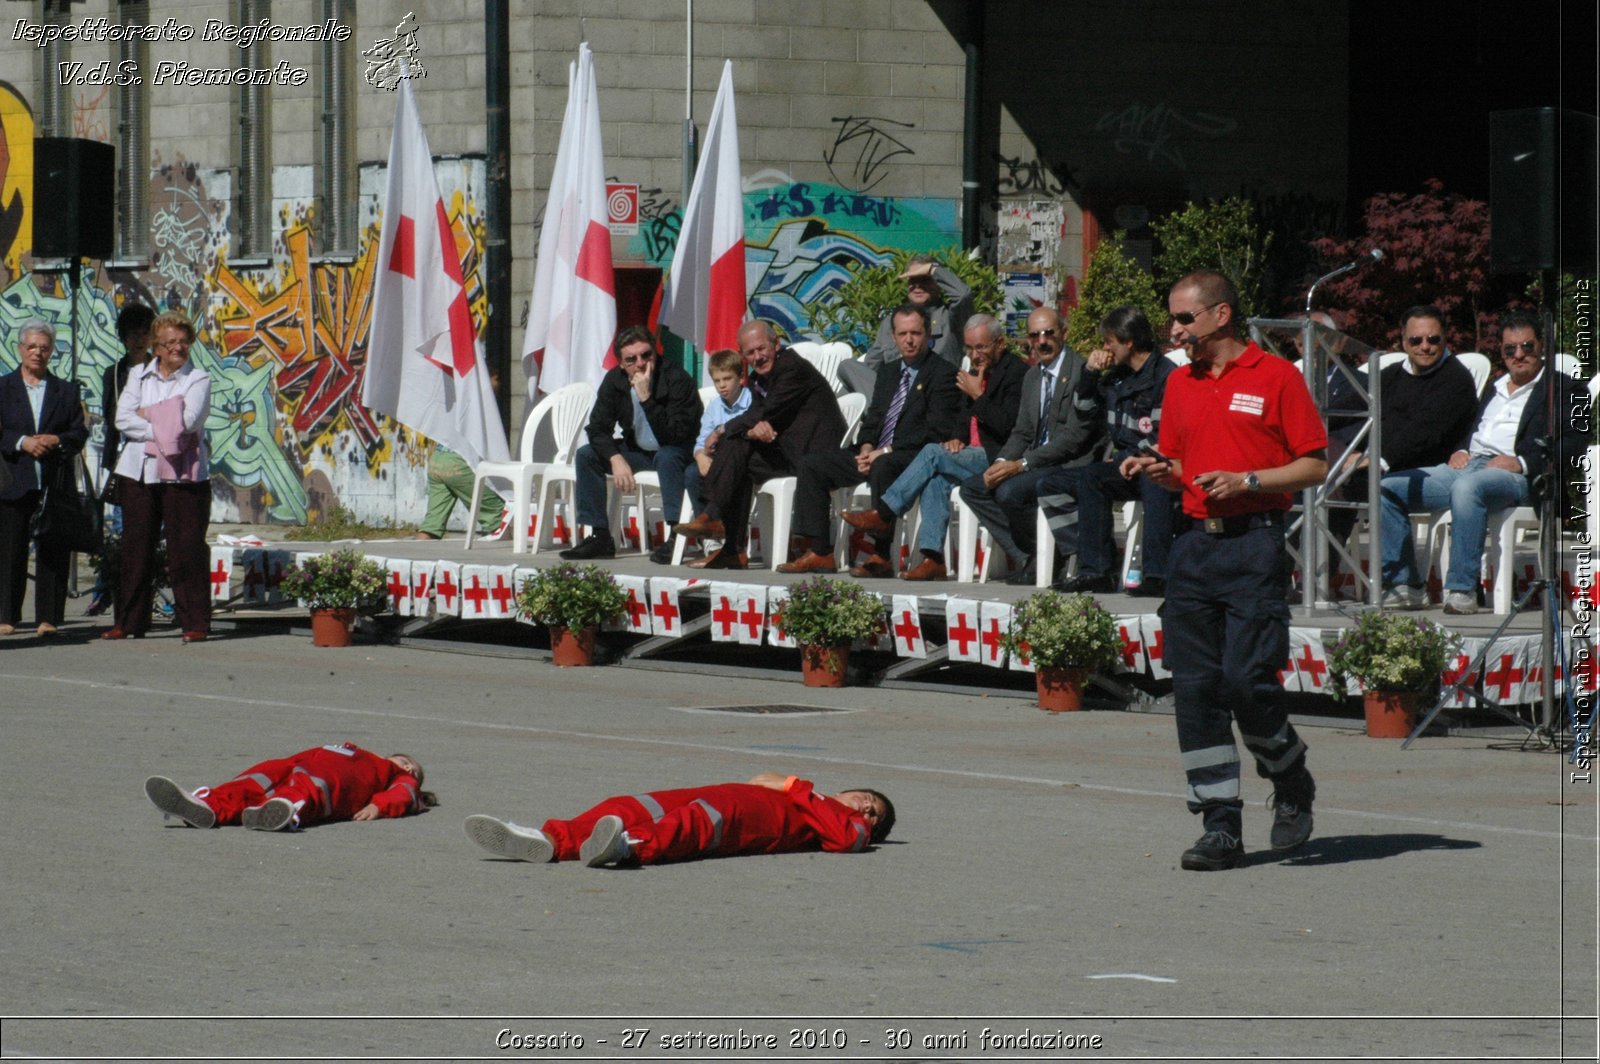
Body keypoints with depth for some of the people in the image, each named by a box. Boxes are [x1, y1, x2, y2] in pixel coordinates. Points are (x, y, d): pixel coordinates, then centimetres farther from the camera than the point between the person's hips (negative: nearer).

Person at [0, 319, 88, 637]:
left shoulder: (66, 391, 13)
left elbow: (79, 434, 7)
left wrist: (56, 441, -12)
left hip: (56, 484, 1)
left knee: (53, 552, -1)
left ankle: (48, 617, 2)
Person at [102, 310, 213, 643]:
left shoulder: (198, 380, 3)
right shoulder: (138, 375, 12)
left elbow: (188, 420, -13)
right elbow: (123, 419, 0)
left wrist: (148, 414, -4)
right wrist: (159, 432, -11)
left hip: (183, 474, -3)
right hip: (138, 471, 3)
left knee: (186, 548, -5)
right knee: (135, 548, 4)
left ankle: (194, 623, -1)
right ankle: (128, 622, 10)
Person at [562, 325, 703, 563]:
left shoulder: (676, 379, -24)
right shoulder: (614, 381, -7)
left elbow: (675, 436, -32)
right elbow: (597, 428, -8)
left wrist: (646, 398, -38)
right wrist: (616, 459, -26)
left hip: (675, 452, -6)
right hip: (637, 452, 6)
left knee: (668, 457, -38)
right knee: (586, 455, -10)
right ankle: (599, 537, -8)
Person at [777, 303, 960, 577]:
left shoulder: (943, 374, -3)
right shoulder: (888, 372, 22)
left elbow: (935, 432, -12)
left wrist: (885, 452, -17)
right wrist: (867, 447, -2)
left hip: (914, 457, -8)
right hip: (875, 453, 8)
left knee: (883, 467, -40)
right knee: (811, 465, -2)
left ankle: (881, 556, -36)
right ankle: (819, 552, -7)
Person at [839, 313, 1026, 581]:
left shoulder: (1017, 372, -8)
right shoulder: (975, 370, 19)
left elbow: (1007, 427, -17)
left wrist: (979, 395, -14)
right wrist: (958, 439, 2)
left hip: (997, 458, -7)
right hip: (975, 456, 7)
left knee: (933, 453, -22)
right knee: (937, 478, -23)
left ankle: (883, 515, -16)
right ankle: (932, 557, -28)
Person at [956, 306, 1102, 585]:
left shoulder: (1081, 371, -12)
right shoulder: (1032, 377, 17)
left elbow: (1075, 436, -18)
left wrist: (1022, 464, -20)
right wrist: (1002, 463, -3)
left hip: (1070, 465, -9)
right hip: (1036, 463, 9)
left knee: (1010, 492, -29)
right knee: (972, 488, -2)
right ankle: (1024, 559, -6)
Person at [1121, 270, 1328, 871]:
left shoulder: (1276, 377, -2)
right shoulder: (1180, 384, 16)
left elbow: (1316, 465, -2)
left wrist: (1247, 481, -13)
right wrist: (1156, 471, 3)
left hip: (1254, 544, -6)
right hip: (1194, 545, 6)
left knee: (1247, 681, -13)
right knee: (1194, 687, 0)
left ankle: (1293, 786, 14)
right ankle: (1221, 827, 3)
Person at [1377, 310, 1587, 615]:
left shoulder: (1563, 388, 10)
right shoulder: (1494, 389, 32)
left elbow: (1574, 442, -4)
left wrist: (1522, 463, -16)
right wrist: (1459, 450, 8)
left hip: (1517, 476, -8)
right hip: (1468, 464, 8)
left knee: (1467, 486, -41)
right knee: (1389, 488, -8)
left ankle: (1461, 589, -42)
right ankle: (1403, 585, -10)